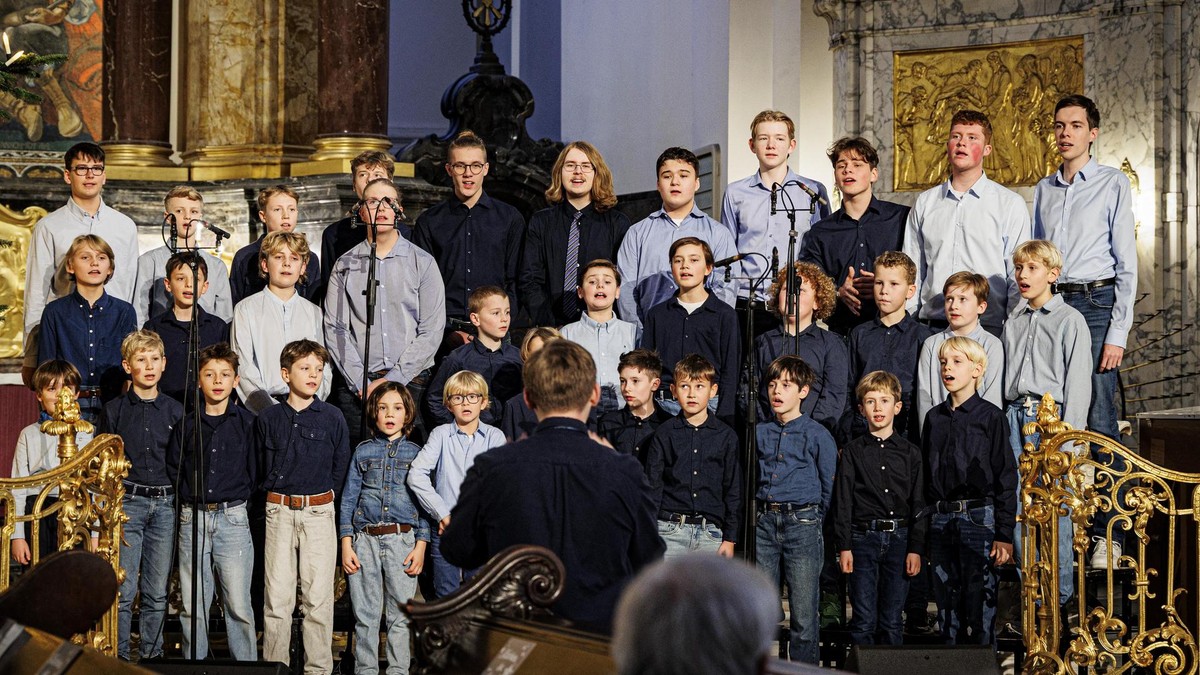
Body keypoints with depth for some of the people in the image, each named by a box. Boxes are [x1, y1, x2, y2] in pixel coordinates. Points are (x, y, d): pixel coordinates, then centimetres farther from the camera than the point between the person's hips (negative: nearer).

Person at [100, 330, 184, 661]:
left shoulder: (175, 410, 8)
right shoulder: (114, 410, 3)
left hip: (165, 505, 2)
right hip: (128, 502, -2)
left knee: (157, 591, 6)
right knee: (124, 590, -6)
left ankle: (152, 655, 14)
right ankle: (119, 656, 2)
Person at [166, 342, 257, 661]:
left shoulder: (246, 422, 3)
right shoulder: (187, 425, 7)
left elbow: (255, 471, 7)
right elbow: (173, 469, 14)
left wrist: (238, 497, 5)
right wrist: (190, 496, 6)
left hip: (233, 518, -2)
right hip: (192, 518, 2)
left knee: (238, 604, -5)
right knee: (192, 605, 5)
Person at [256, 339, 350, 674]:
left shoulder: (332, 418, 3)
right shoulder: (268, 419, 5)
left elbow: (341, 467, 10)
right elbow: (259, 468, 14)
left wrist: (324, 495, 8)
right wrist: (275, 493, 8)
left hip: (320, 513, -1)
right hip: (279, 513, 1)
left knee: (318, 597, 0)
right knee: (277, 597, 1)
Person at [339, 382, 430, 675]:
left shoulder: (416, 453, 8)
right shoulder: (363, 451, 10)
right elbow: (348, 498, 9)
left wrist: (421, 545, -3)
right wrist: (346, 545, 1)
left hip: (402, 540, -1)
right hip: (365, 540, 1)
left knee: (400, 614, -1)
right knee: (365, 615, 2)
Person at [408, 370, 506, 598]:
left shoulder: (495, 436, 2)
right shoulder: (441, 434, 2)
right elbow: (416, 475, -9)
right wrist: (442, 514, -14)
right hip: (445, 529, 0)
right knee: (446, 597, 5)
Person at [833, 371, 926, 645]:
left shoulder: (911, 453, 8)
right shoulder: (852, 451, 5)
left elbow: (919, 504, 7)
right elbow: (843, 501, 2)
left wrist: (916, 548, -1)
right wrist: (844, 546, -5)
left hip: (899, 539, 1)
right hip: (863, 539, -1)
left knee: (892, 621, 5)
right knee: (864, 620, -2)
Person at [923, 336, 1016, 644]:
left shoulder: (991, 417, -2)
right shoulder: (934, 417, 12)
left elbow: (1006, 477, -4)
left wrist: (1004, 534, -9)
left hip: (978, 517, -5)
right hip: (939, 520, 5)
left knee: (979, 603, -4)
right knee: (946, 602, 9)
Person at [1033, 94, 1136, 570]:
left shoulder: (1113, 185, 3)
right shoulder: (1044, 190, 17)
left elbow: (1127, 264, -1)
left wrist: (1117, 332, -9)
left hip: (1095, 303, -4)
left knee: (1099, 423, -9)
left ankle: (1108, 534, -7)